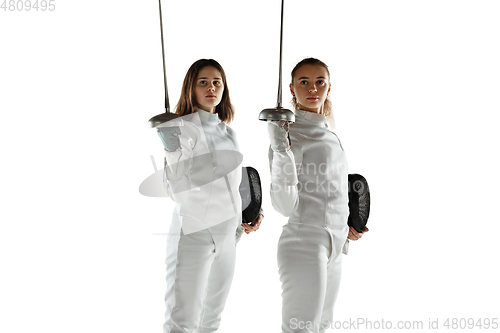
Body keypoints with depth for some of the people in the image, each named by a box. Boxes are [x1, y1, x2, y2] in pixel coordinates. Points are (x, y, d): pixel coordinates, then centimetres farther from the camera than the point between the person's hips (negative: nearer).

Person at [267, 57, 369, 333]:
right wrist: (281, 151, -26)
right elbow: (284, 205, -17)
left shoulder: (328, 134, 16)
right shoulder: (289, 133, -10)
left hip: (333, 247, 9)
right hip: (303, 245, -9)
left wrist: (343, 225, 20)